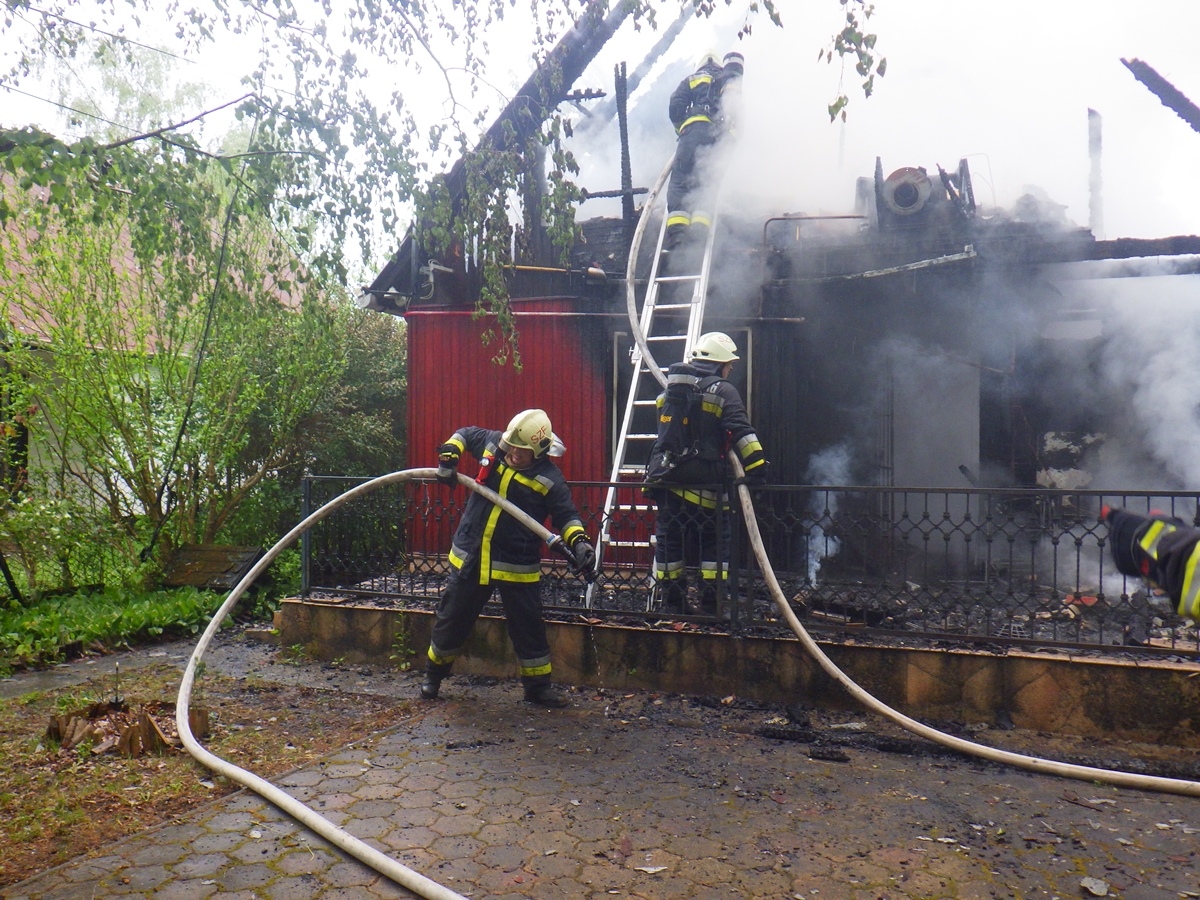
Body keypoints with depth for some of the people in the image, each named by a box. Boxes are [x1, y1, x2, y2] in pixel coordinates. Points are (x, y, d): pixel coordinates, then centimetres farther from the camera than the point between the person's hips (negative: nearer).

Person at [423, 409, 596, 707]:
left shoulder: (549, 479, -14)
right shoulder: (493, 443, -4)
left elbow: (566, 516, -7)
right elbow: (464, 434, 15)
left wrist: (579, 541, -25)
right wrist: (449, 454, -3)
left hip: (517, 566, -3)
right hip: (470, 558, 3)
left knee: (528, 628, 6)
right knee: (452, 620, 16)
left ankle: (538, 686, 25)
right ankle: (433, 675, 38)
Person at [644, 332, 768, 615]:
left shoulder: (668, 390, 15)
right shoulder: (723, 392, -5)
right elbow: (743, 435, -13)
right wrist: (757, 470, -11)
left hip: (664, 479, 6)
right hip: (703, 484, -5)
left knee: (668, 541, 12)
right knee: (714, 543, 5)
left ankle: (671, 604, 19)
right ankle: (711, 607, 7)